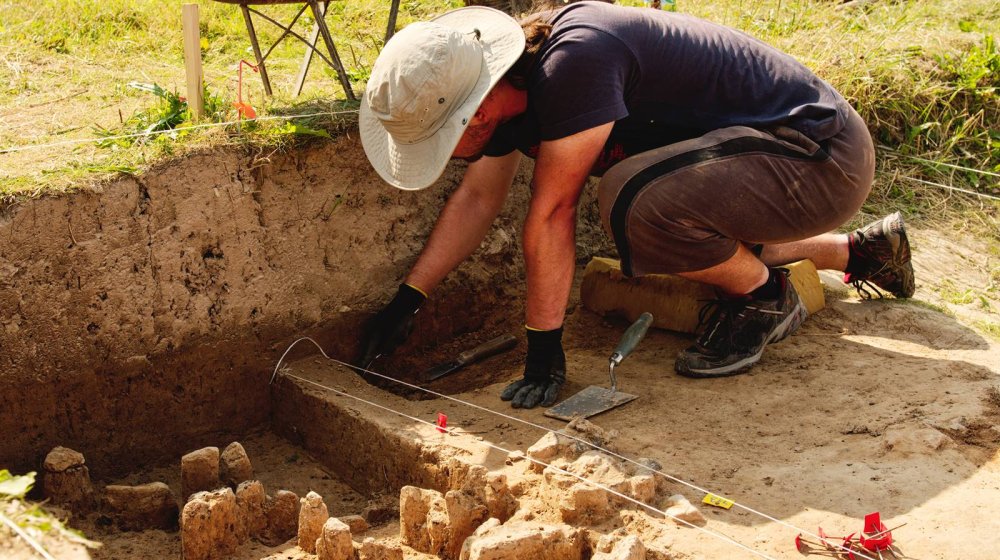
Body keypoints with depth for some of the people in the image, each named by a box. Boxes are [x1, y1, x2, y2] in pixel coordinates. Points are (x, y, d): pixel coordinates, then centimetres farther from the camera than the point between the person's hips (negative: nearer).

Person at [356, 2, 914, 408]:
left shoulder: (572, 60, -30)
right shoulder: (508, 79, -1)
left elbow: (551, 213, -26)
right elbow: (477, 198, 10)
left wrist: (544, 354, -20)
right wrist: (408, 299, 8)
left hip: (821, 154, -10)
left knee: (637, 201, -31)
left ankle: (766, 296, -4)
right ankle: (860, 251, 37)